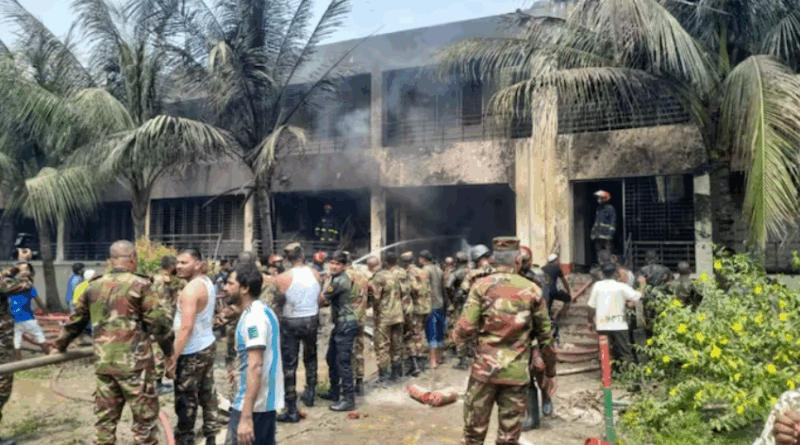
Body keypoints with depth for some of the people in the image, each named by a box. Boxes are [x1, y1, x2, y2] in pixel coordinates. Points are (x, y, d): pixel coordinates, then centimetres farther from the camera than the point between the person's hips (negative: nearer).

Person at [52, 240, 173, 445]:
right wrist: (170, 351, 0)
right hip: (134, 363, -5)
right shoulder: (140, 285, -9)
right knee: (145, 418, 5)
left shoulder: (93, 286, 9)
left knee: (105, 418, 15)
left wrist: (59, 345, 35)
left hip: (103, 364, 6)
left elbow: (76, 321, 20)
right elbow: (158, 322, -11)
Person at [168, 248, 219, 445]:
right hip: (208, 345, 10)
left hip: (192, 352, -9)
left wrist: (173, 358, -23)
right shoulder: (207, 282, 7)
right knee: (207, 394, 17)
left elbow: (186, 327, -26)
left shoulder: (190, 290, -21)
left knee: (186, 402, 1)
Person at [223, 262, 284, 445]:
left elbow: (255, 367, -26)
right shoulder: (263, 311, 12)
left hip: (252, 405, -10)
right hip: (266, 401, 10)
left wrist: (246, 416, -28)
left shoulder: (254, 317, -19)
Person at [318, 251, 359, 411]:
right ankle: (334, 392, 32)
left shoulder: (340, 281, -17)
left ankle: (348, 399, -2)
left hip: (346, 324, -10)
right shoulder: (335, 278, 15)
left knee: (343, 362, -8)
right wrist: (323, 302, -4)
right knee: (331, 358, 19)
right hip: (340, 324, 10)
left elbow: (322, 299, -13)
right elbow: (330, 301, 15)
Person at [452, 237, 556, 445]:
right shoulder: (532, 290, 3)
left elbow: (466, 327, -12)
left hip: (485, 368, -1)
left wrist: (456, 336, 11)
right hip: (517, 373, 1)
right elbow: (545, 336, 7)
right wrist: (550, 373, 17)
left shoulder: (481, 285, -3)